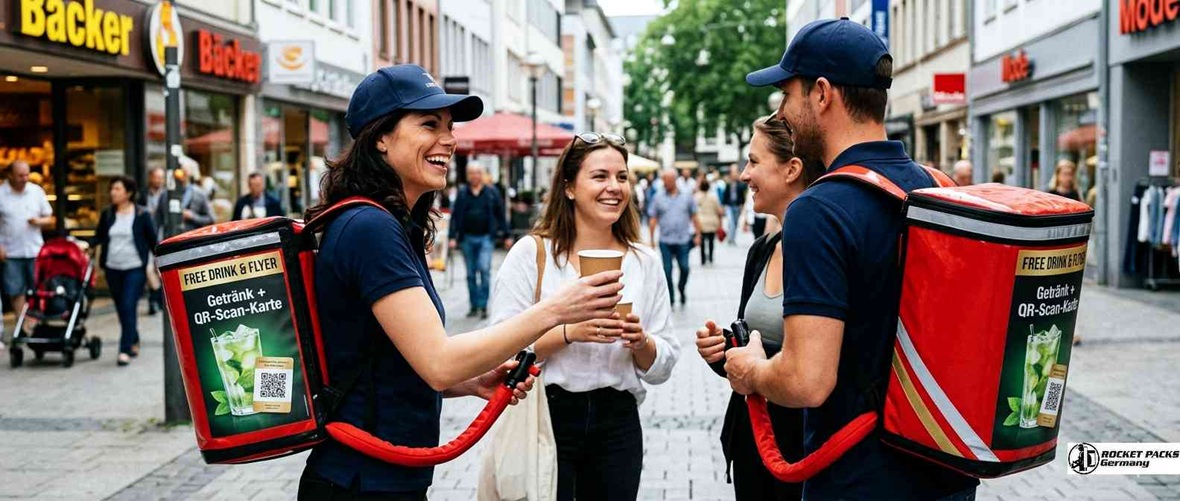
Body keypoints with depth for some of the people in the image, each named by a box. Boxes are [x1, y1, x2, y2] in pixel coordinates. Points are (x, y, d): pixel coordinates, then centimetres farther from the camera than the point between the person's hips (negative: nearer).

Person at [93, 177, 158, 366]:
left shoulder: (142, 215, -3)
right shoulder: (107, 214, 7)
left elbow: (153, 240, 1)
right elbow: (98, 237, 12)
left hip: (135, 268, -4)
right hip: (113, 269, 4)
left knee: (128, 307, -12)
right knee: (121, 309, 10)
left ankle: (125, 350, -10)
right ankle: (134, 342, 29)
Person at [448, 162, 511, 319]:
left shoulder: (491, 192, 4)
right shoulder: (462, 194, 6)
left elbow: (500, 215, 6)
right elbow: (455, 216, 5)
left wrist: (506, 236, 5)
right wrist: (453, 237, -3)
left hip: (486, 237, -2)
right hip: (467, 238, 2)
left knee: (484, 269, -13)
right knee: (471, 274, 8)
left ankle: (483, 306, -7)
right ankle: (474, 306, 17)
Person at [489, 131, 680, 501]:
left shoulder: (645, 262, 5)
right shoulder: (531, 253, -5)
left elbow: (661, 368, 6)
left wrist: (640, 343, -14)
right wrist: (569, 332, -23)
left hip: (618, 424, 3)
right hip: (545, 418, -3)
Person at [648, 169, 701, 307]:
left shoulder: (687, 195, 3)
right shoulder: (658, 197, 2)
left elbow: (694, 217, 8)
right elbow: (653, 219, 3)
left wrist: (698, 235, 4)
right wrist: (651, 239, 0)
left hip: (683, 240, 0)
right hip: (665, 241, 0)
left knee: (684, 268, -3)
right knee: (667, 271, 1)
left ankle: (681, 289, 25)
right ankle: (670, 299, 12)